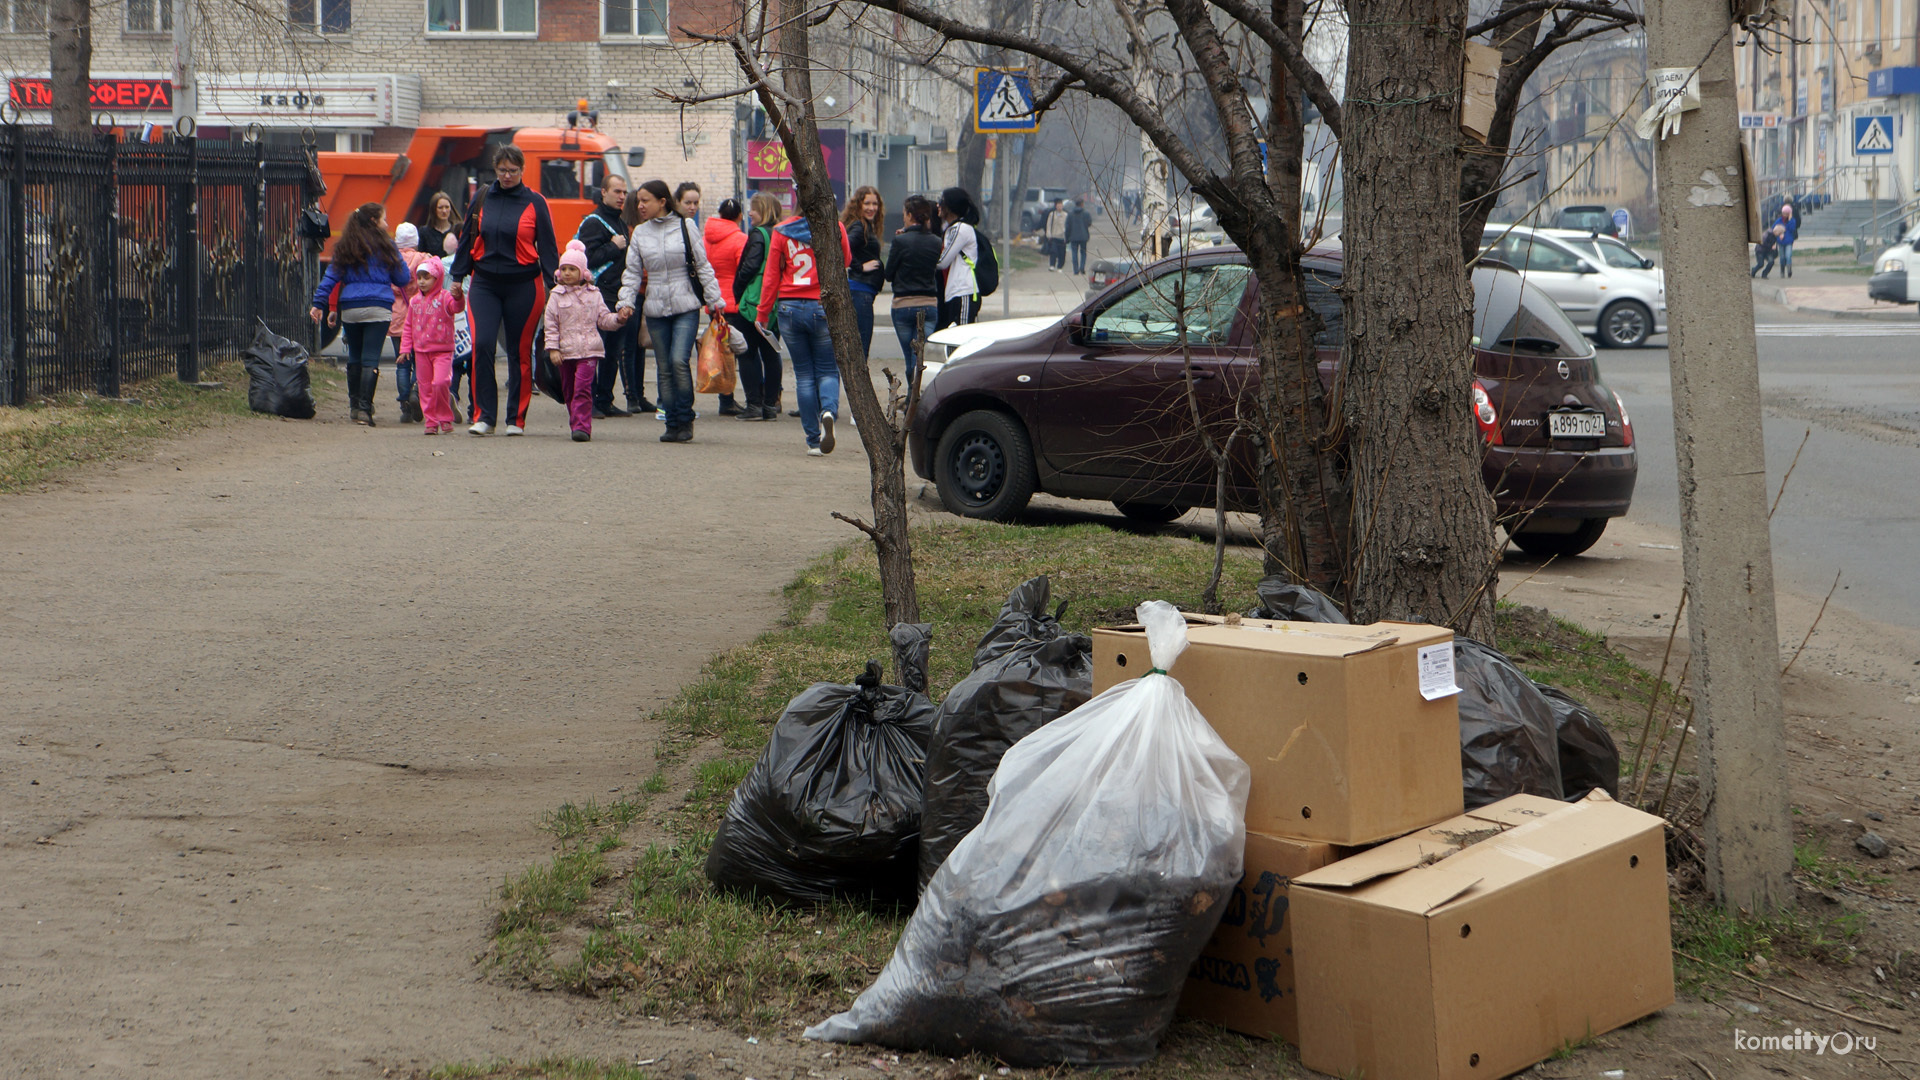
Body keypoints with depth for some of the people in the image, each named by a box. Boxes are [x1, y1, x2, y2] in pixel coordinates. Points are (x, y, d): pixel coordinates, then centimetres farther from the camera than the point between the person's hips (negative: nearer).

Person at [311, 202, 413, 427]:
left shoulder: (344, 247, 12)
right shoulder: (384, 245, 3)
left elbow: (331, 277, 5)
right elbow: (403, 279, 6)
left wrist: (319, 303, 3)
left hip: (349, 308, 4)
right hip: (378, 307, -4)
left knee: (354, 357, 17)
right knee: (371, 359, -6)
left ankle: (354, 405, 23)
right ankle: (364, 409, -14)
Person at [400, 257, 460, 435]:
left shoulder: (444, 297, -5)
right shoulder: (414, 301, 10)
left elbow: (456, 307, -26)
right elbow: (408, 326, 16)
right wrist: (405, 347, 10)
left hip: (442, 350, -5)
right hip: (421, 351, 5)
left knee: (439, 383, -19)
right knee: (425, 387, 6)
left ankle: (445, 419, -4)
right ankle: (431, 422, 14)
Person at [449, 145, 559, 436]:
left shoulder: (535, 202, 1)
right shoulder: (482, 199, 8)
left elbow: (547, 247, 2)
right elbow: (467, 238, 15)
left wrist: (553, 285, -5)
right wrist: (458, 277, 13)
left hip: (523, 286, -2)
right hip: (484, 284, 2)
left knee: (520, 352, 4)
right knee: (481, 345, -11)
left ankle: (516, 419, 12)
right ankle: (483, 416, -6)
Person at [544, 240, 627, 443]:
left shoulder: (594, 294, 8)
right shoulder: (556, 296, 4)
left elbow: (603, 319, 11)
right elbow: (550, 324, 1)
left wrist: (618, 319, -8)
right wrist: (553, 348, -7)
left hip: (589, 349, -2)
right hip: (565, 350, 2)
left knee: (583, 387, -14)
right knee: (568, 390, 9)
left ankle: (582, 426, -17)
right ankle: (575, 423, 23)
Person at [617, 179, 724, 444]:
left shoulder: (685, 227, -1)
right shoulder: (640, 233, 7)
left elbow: (703, 266, 2)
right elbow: (632, 272, 10)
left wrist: (715, 301, 1)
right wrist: (626, 302, -4)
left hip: (686, 306, -4)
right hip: (655, 308, 4)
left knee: (679, 360, -16)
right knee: (663, 368, 5)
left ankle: (685, 419, -3)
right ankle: (672, 423, 12)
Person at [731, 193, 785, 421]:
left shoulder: (758, 234, -12)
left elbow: (750, 266, -19)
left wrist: (738, 291, -6)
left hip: (754, 300, -7)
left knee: (748, 353, 0)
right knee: (770, 353, 11)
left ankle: (754, 404, -4)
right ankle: (771, 404, 11)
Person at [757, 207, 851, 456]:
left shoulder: (782, 231, -1)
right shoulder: (835, 228, -3)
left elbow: (772, 275, 1)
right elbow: (846, 260, 14)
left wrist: (763, 313, 10)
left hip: (790, 307, 1)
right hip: (824, 308, -1)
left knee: (803, 374, 9)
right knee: (827, 369, 10)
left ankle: (813, 440, 8)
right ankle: (828, 410, -22)